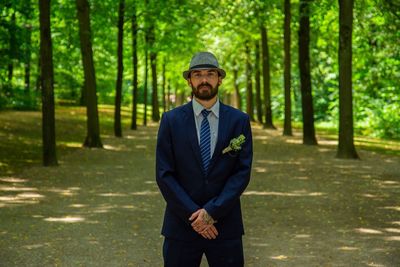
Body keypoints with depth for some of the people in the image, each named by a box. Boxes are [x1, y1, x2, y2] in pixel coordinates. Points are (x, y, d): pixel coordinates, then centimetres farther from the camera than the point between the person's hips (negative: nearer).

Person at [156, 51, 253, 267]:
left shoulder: (239, 121, 2)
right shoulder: (171, 120, 0)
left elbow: (242, 172, -4)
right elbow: (164, 175, -4)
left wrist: (212, 211, -13)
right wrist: (193, 215, -11)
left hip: (225, 225, 0)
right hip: (181, 225, 0)